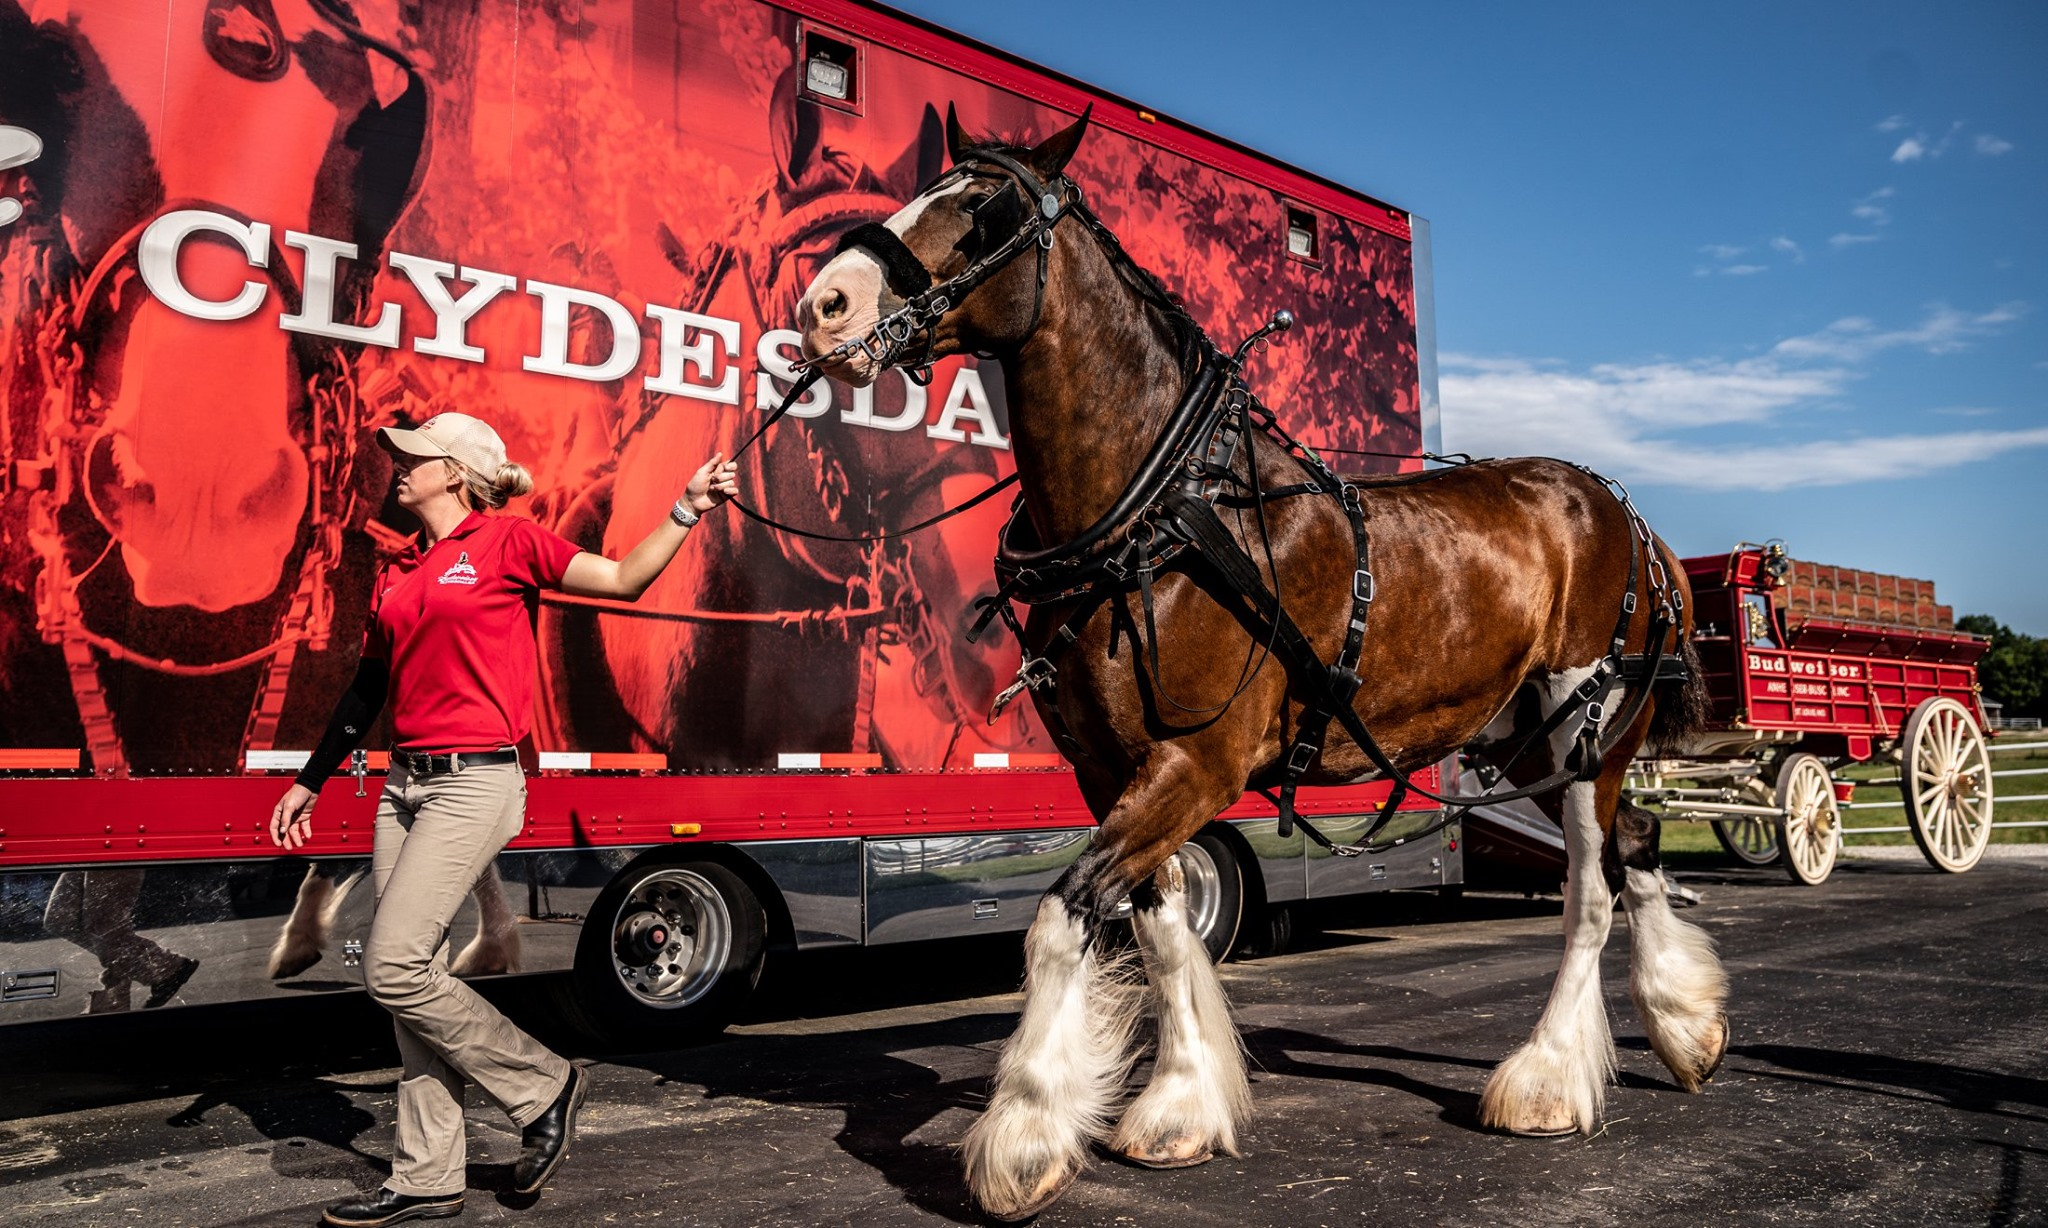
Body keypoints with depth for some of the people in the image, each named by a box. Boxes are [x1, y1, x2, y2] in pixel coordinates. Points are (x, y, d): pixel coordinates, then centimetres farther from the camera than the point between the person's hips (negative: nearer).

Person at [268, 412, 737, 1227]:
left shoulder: (505, 540, -3)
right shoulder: (399, 573, 16)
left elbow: (623, 579, -5)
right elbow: (368, 686, 22)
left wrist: (687, 510, -13)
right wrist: (311, 782, 26)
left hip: (474, 785, -7)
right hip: (405, 783, 7)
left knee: (394, 969, -13)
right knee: (417, 977, 8)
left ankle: (543, 1086, 7)